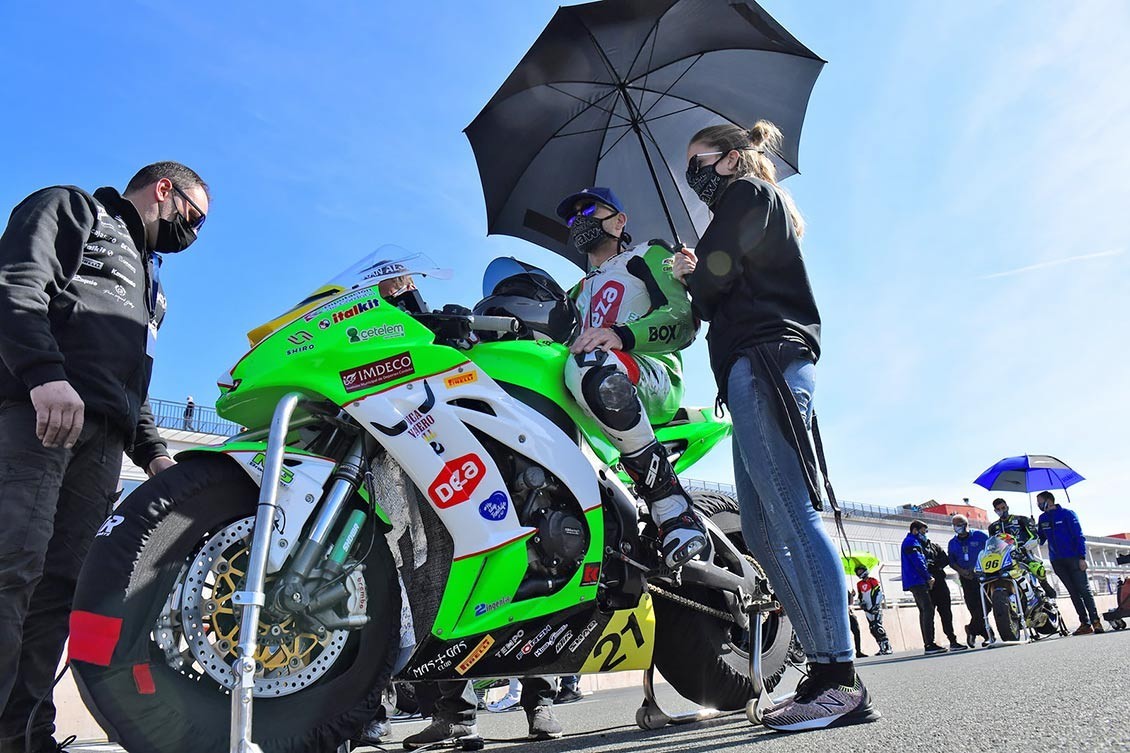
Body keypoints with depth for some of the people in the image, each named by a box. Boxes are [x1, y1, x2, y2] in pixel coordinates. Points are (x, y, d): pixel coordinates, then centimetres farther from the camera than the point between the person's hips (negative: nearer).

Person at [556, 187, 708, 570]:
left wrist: (621, 334, -20)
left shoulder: (648, 256, 16)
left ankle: (673, 508, -37)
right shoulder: (580, 292, 37)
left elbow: (685, 318, -2)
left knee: (590, 364, -40)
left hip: (655, 380, -7)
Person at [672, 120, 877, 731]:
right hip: (759, 368, 10)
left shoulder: (746, 192, 7)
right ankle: (827, 674, 3)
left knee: (791, 515, -18)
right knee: (762, 532, 3)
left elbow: (714, 276, -7)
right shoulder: (767, 210, 34)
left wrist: (692, 277, 13)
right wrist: (695, 278, 12)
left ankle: (840, 680, -20)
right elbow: (720, 300, 27)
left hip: (762, 358, -10)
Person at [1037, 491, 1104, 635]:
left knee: (1084, 589, -5)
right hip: (1056, 561, 5)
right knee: (1073, 592, 4)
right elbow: (1040, 538, 16)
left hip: (1073, 558, -5)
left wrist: (1082, 557, -13)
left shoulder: (1067, 514, -3)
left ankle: (1095, 620, -1)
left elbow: (1079, 536, -6)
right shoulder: (1042, 518, 12)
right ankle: (1085, 623, 5)